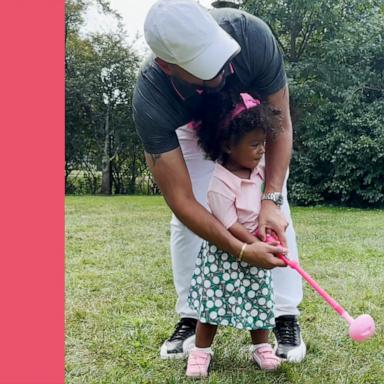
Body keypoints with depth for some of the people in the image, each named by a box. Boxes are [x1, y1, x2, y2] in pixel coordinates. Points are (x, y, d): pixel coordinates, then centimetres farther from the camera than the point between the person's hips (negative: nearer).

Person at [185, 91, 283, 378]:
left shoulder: (260, 165, -6)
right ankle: (202, 350, 19)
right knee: (214, 301, 2)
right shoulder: (219, 184, -26)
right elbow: (230, 226, -22)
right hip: (225, 252, -5)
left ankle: (261, 346, 29)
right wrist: (257, 247, -22)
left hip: (256, 246, 6)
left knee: (259, 299, 12)